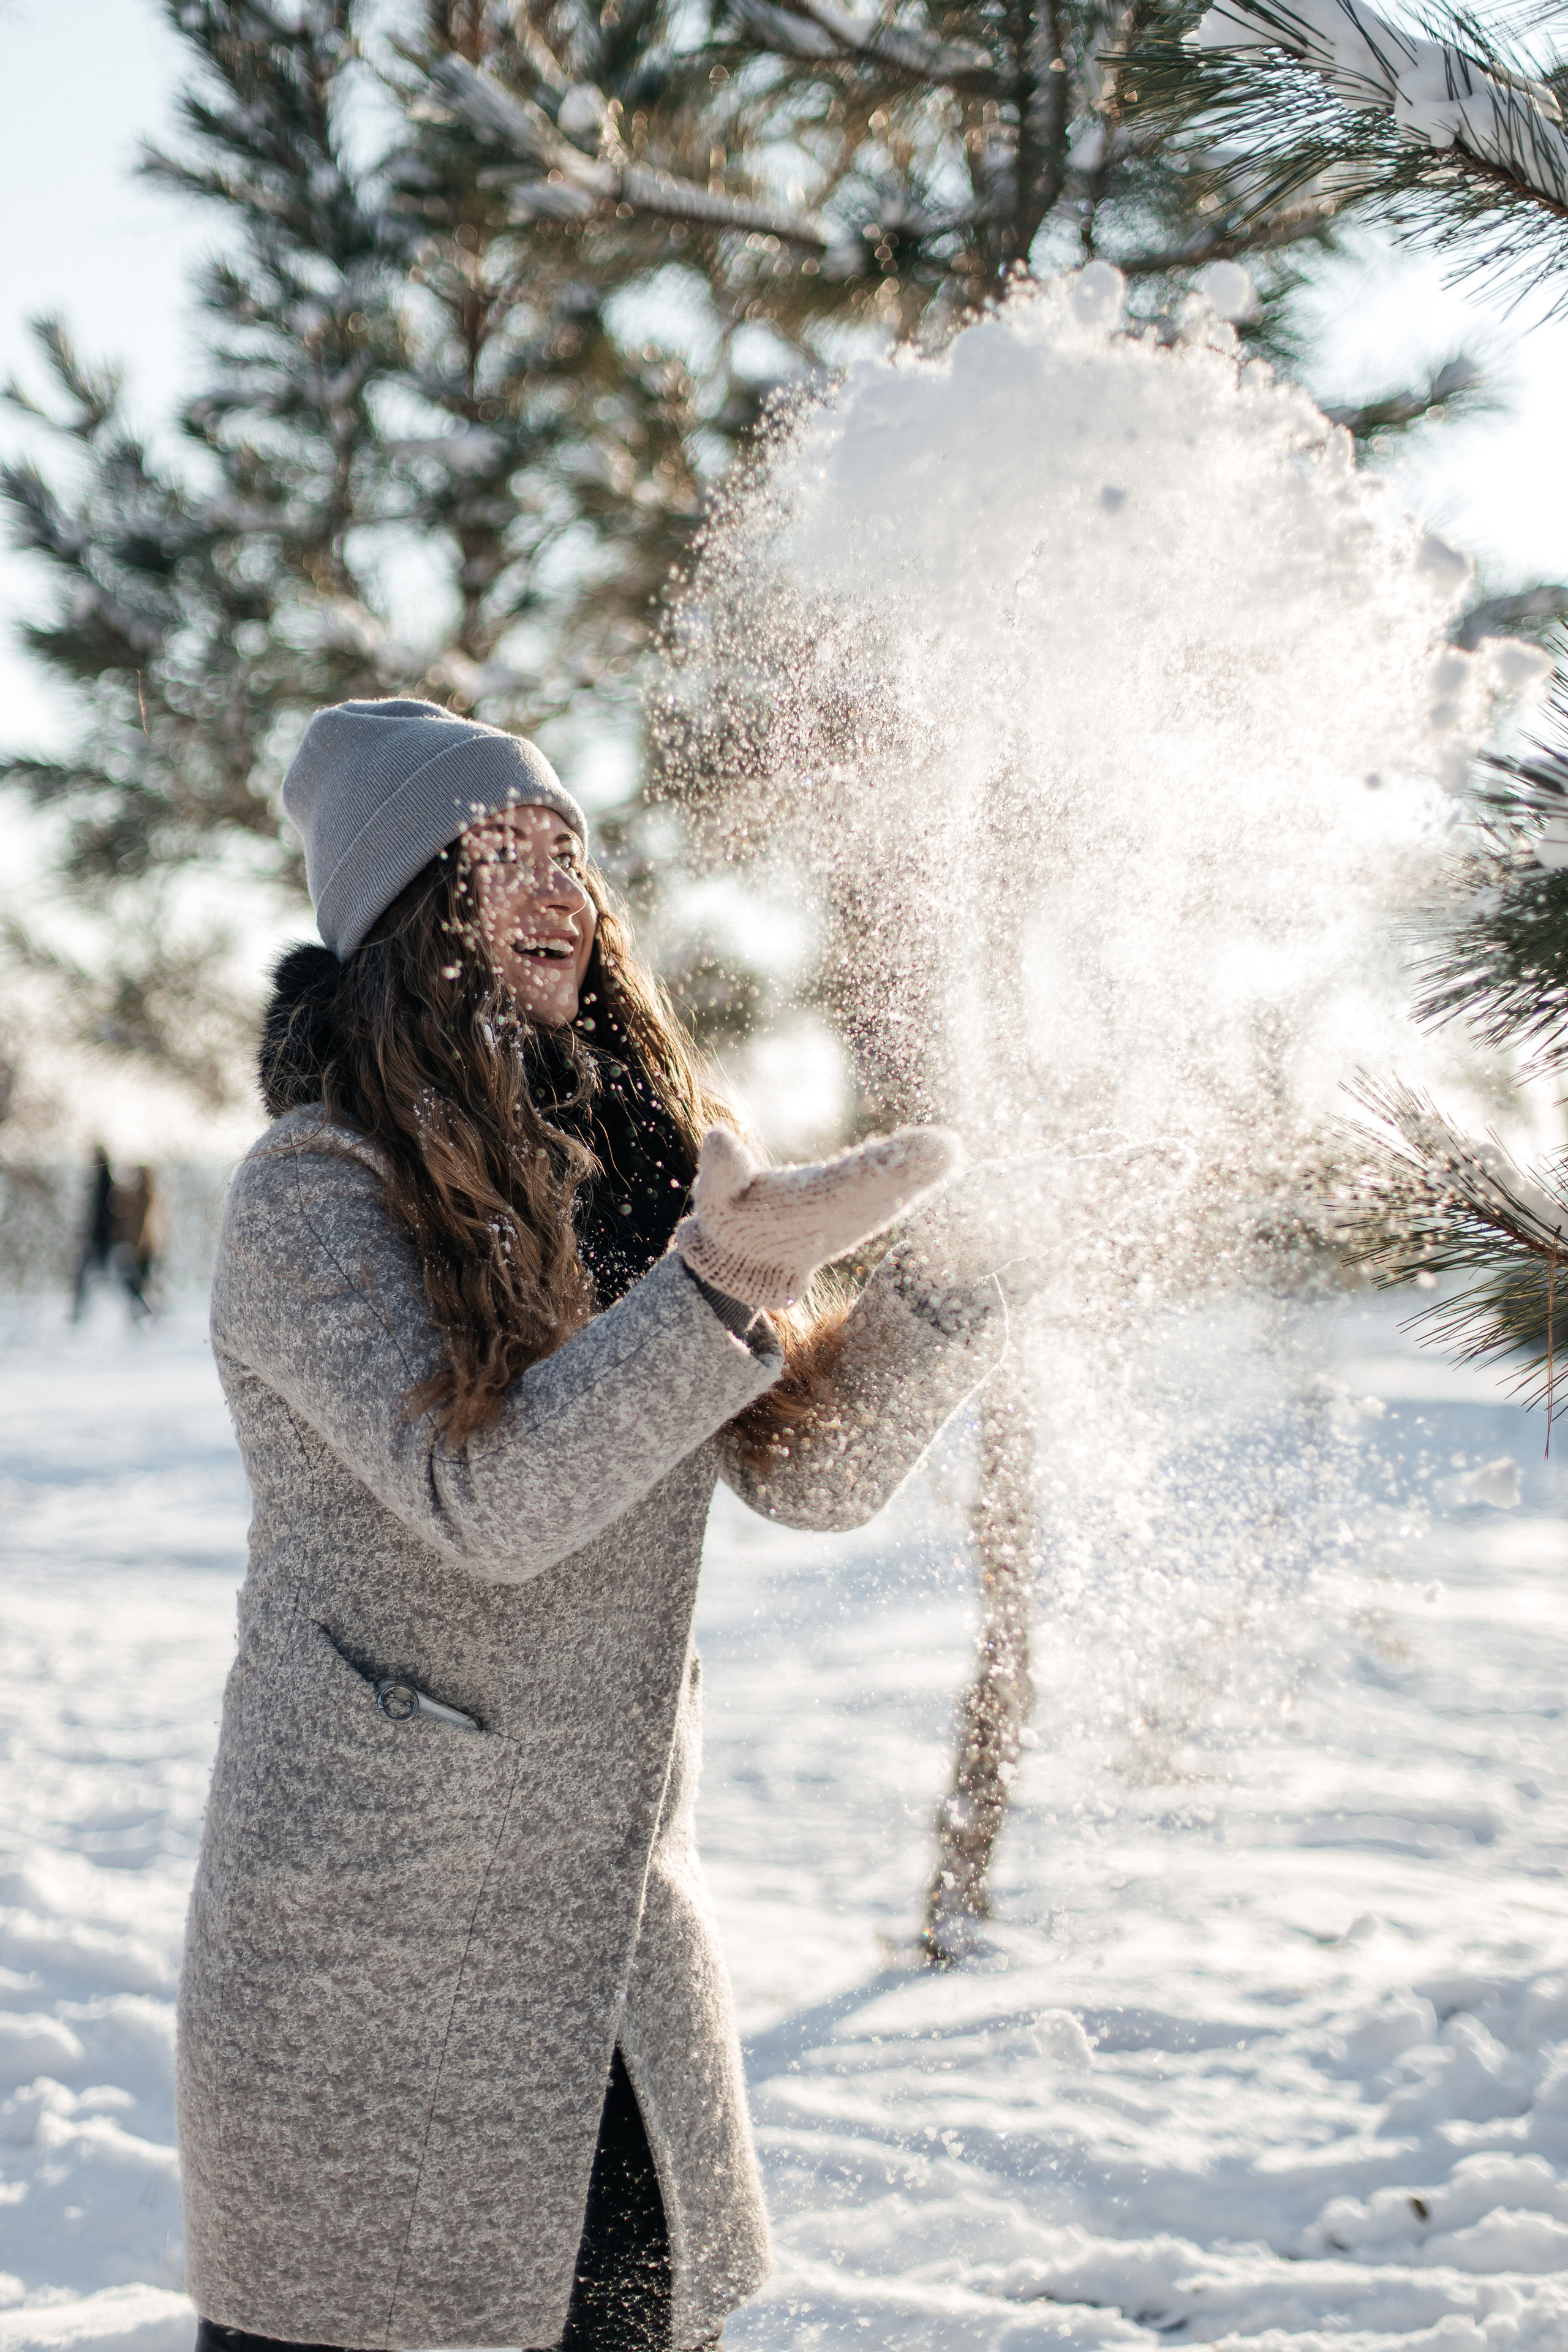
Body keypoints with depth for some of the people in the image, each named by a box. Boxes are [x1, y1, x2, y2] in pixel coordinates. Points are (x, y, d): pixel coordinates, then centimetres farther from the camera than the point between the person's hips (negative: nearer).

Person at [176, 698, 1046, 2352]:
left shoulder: (634, 1161, 7)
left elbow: (812, 1471, 3)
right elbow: (486, 1502, -23)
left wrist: (942, 1284, -13)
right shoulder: (310, 1194, -12)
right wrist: (718, 1285, -31)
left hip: (616, 1908, 6)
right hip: (365, 1935, -5)